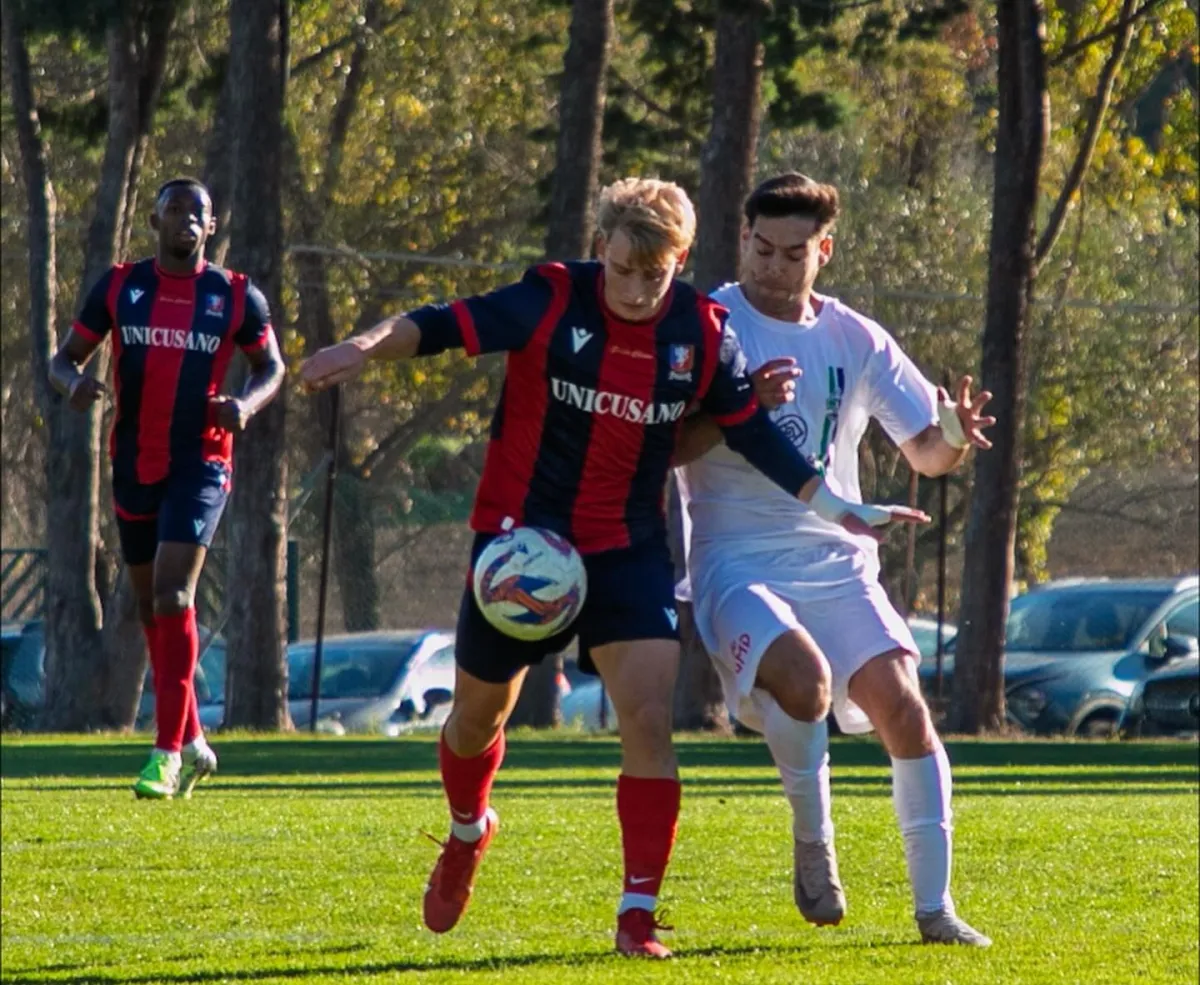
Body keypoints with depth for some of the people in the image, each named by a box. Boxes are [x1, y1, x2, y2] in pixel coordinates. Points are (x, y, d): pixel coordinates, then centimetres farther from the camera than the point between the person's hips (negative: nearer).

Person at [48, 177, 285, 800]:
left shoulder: (236, 298, -2)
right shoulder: (118, 288, 2)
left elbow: (271, 365, 11)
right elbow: (64, 358, 6)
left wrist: (246, 403, -12)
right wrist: (74, 382, -19)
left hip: (200, 463, -4)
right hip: (135, 464, 4)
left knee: (172, 593, -19)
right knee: (150, 605, 11)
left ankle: (169, 751, -17)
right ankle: (191, 743, 27)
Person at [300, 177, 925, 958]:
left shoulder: (703, 334, -6)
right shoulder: (552, 303, -15)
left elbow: (753, 432, 5)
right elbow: (444, 328, -22)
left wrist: (836, 507, 1)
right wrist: (367, 347, -41)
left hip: (628, 550, 1)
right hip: (521, 538, -1)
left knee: (651, 723, -15)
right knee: (480, 714, 15)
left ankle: (639, 916, -10)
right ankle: (469, 833, 48)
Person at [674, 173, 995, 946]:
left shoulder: (858, 342, 7)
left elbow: (925, 453, 10)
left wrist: (954, 439, -13)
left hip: (837, 562, 4)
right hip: (737, 563, -4)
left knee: (901, 701, -13)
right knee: (803, 675, -31)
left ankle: (935, 905, -3)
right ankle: (813, 845, -4)